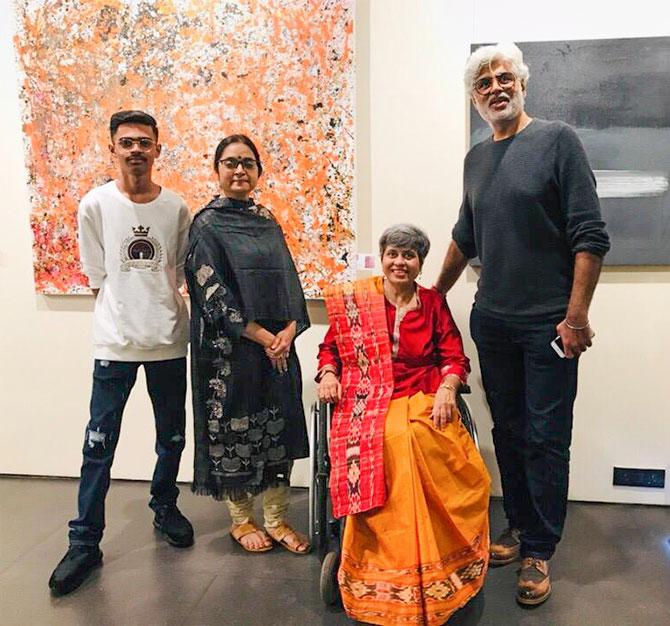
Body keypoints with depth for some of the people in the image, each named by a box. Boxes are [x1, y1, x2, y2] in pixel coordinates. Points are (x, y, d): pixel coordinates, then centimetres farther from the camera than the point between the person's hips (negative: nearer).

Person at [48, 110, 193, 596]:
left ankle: (165, 507, 37)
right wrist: (124, 317, 2)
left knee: (172, 438, 14)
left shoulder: (177, 208, 1)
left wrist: (159, 310, 4)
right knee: (99, 444, 1)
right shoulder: (95, 205, -3)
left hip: (169, 340, 2)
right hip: (116, 341, -2)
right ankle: (85, 542, 15)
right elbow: (97, 277, 3)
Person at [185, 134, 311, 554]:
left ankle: (277, 519, 22)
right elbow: (212, 292, -11)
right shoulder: (207, 224, -4)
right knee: (234, 425, 5)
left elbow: (289, 280, 9)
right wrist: (262, 336, -14)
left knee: (278, 425, 8)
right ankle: (241, 519, 24)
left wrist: (289, 330, -7)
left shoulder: (267, 220, 12)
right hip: (230, 347, -5)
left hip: (279, 343, 5)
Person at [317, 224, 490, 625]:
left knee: (417, 442, -33)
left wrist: (447, 389, -11)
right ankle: (391, 583, -17)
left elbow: (455, 357, 8)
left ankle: (430, 572, -14)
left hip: (423, 402, 1)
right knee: (389, 444, -33)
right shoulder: (355, 298, 11)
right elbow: (331, 348, 15)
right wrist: (328, 374, -5)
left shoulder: (433, 302, 13)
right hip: (367, 403, -1)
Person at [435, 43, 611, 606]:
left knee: (546, 440, 2)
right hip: (492, 321, 5)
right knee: (508, 432, 13)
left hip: (547, 323, -5)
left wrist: (577, 315, -15)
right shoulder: (476, 158, 12)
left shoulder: (557, 140, -5)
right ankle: (520, 527, 29)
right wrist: (436, 294, 23)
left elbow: (590, 235, -10)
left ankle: (539, 550, 17)